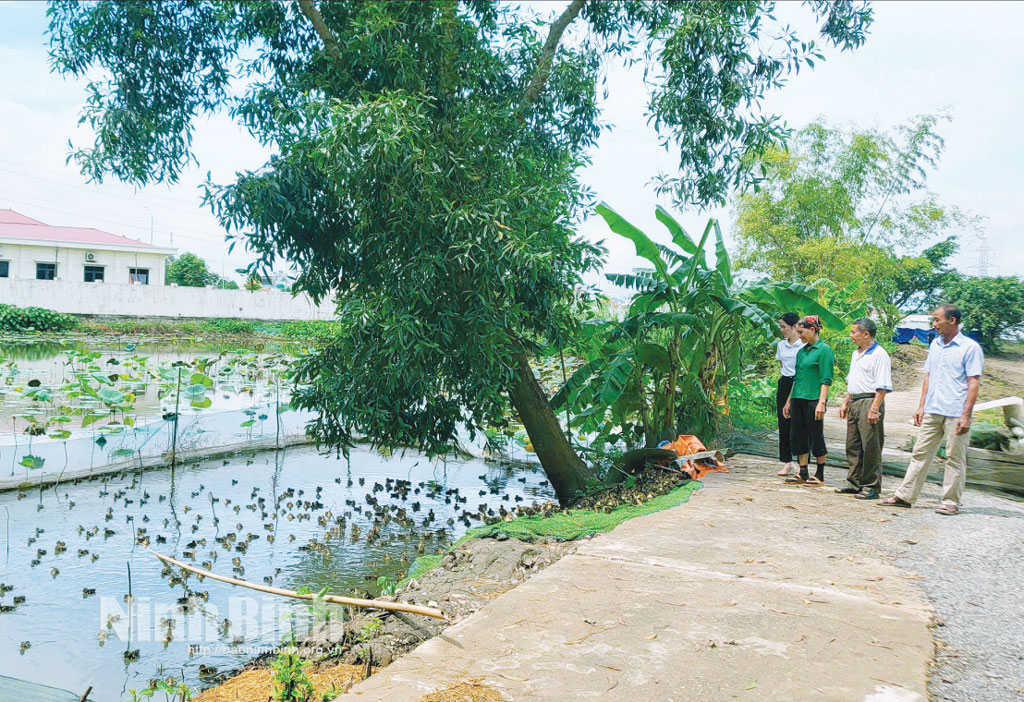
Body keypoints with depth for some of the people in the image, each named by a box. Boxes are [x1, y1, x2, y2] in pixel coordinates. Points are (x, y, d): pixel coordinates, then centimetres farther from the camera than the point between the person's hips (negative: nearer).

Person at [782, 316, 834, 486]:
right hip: (798, 399, 8)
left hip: (813, 399, -8)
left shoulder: (824, 350, -8)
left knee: (816, 437, 0)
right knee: (798, 436, 8)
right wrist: (789, 401, 18)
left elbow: (826, 380, -13)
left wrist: (821, 402, -20)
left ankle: (820, 475, 12)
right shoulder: (801, 352, 14)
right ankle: (802, 474, 17)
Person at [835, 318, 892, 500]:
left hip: (869, 402, -9)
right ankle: (854, 484, 19)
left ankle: (872, 487, 0)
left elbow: (882, 386, -16)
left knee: (871, 447, -5)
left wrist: (874, 409, -21)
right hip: (854, 403, 9)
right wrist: (845, 403, 21)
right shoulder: (856, 354, 18)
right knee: (853, 447, 11)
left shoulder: (879, 355, -10)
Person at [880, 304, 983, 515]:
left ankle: (951, 501, 11)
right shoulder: (935, 345, 13)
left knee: (955, 458, 3)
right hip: (932, 412, 6)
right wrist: (921, 406, 14)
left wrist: (966, 415, -15)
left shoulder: (970, 347, -6)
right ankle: (904, 496, 11)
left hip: (956, 414, -6)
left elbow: (974, 383, -9)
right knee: (920, 454, 7)